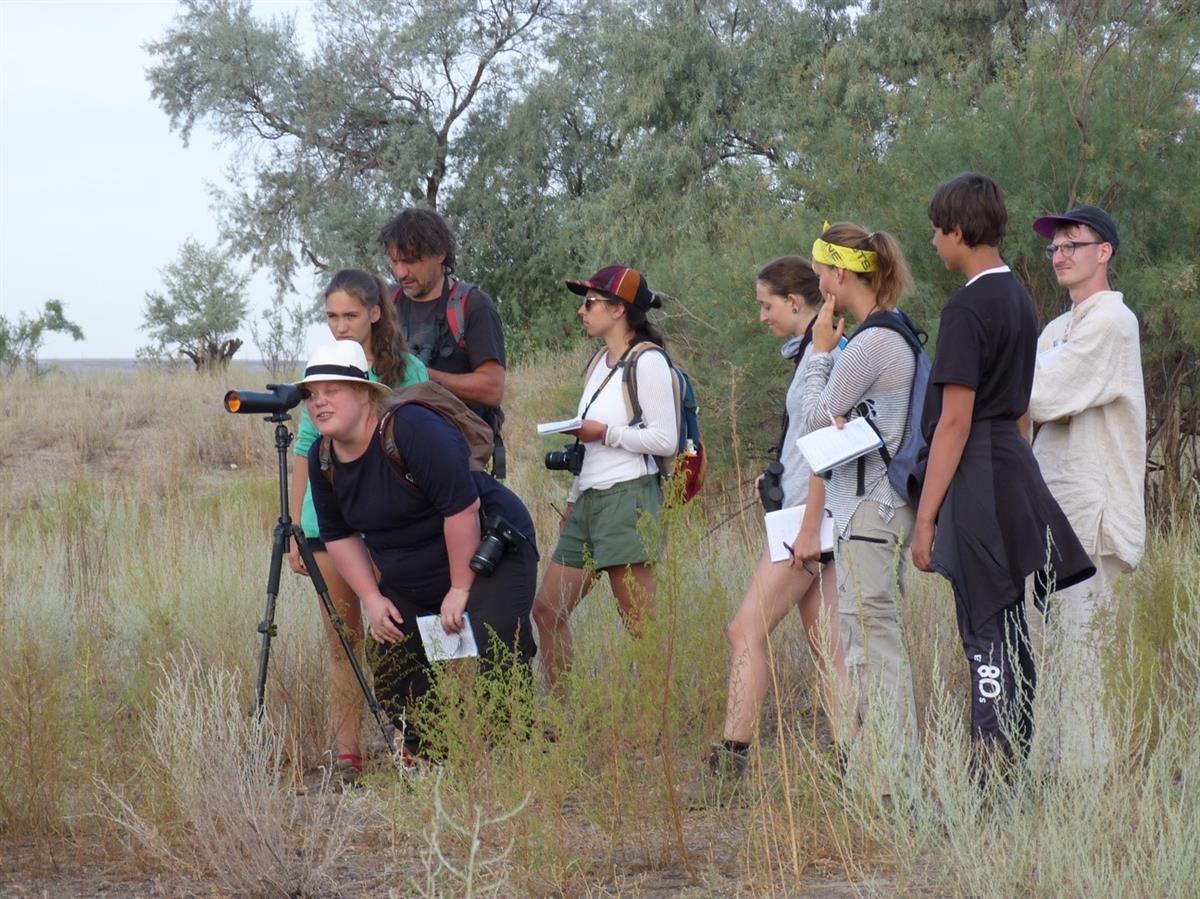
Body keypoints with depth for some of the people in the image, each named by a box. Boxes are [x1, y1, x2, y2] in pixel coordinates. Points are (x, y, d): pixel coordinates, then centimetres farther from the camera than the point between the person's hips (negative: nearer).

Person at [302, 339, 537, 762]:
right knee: (395, 676, 2)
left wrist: (460, 590, -24)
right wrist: (372, 598, 0)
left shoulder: (413, 430, -26)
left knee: (496, 665, -20)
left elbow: (462, 508, -28)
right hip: (407, 588, 8)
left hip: (491, 556, -8)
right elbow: (340, 535, 9)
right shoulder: (322, 459, -2)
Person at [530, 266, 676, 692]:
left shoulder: (647, 361, -8)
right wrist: (573, 498, 18)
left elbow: (665, 439, -13)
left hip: (628, 499, -9)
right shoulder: (601, 364, 18)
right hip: (589, 500, 9)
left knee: (641, 624, -8)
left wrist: (604, 432, -15)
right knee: (547, 609, 6)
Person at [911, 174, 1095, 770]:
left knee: (986, 635, -8)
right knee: (1010, 635, 12)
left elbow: (955, 420, -17)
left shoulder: (968, 309, -14)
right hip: (1015, 474, 9)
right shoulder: (1019, 298, 15)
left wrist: (925, 517, -15)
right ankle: (1017, 763, 16)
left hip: (978, 482, -9)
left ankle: (986, 781, -7)